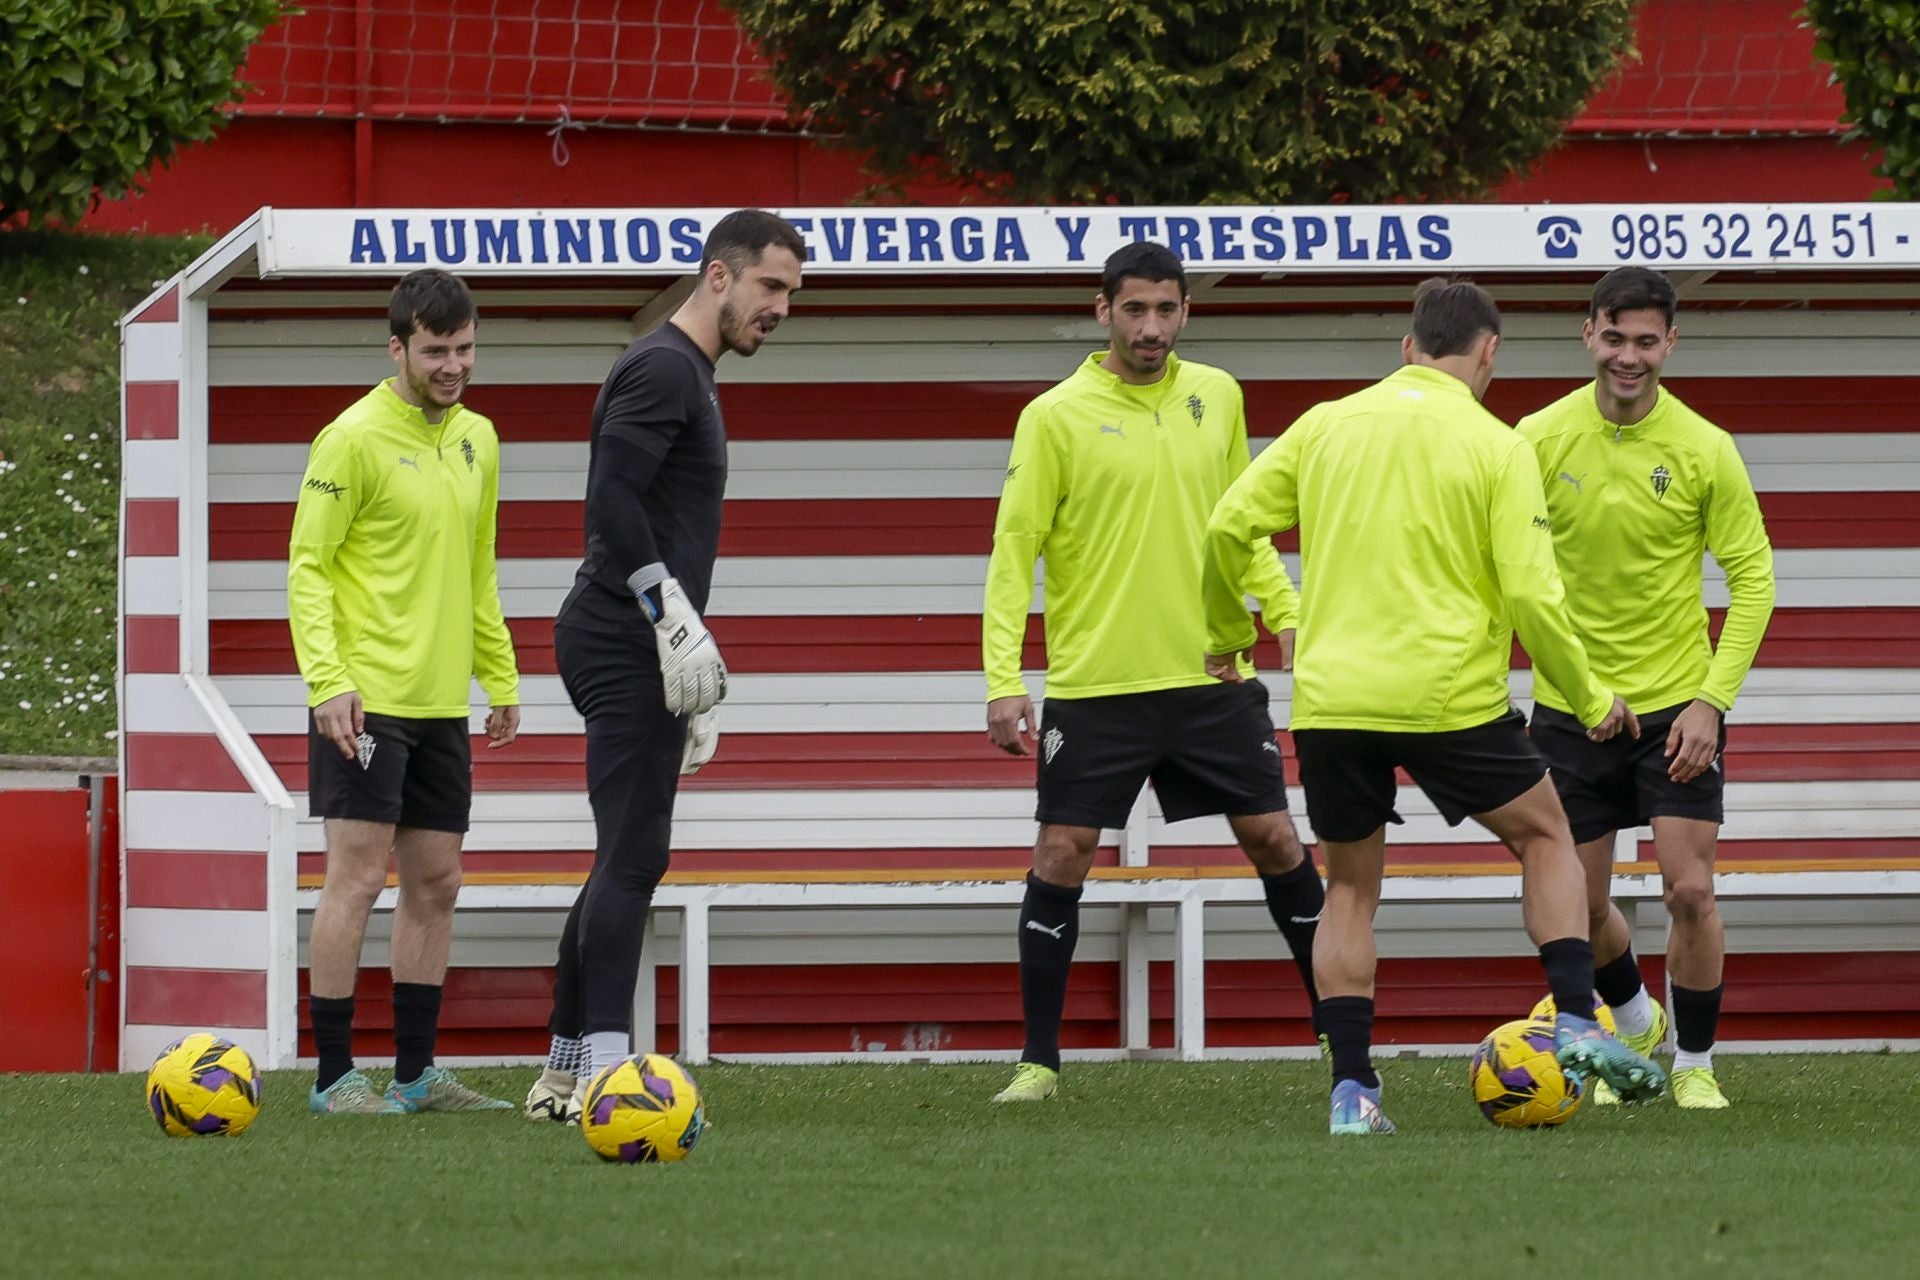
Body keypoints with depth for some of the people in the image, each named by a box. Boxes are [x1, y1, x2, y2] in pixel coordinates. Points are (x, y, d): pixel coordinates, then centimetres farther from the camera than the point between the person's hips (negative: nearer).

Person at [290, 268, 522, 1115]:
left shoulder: (475, 440, 13)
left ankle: (415, 1075, 16)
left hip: (440, 702, 7)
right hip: (365, 700, -7)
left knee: (435, 885, 9)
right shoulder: (354, 439, -10)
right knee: (356, 877, -8)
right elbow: (307, 566, -11)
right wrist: (327, 680, -21)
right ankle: (334, 1077, -5)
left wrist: (501, 679, 19)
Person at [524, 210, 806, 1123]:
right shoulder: (663, 369, -11)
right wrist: (675, 621, -23)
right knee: (633, 858, -14)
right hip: (627, 644, -10)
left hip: (639, 649, 10)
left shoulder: (690, 375, 22)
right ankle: (602, 1072, -20)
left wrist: (696, 679, 27)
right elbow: (612, 502, -22)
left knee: (625, 862, 12)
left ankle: (564, 1074, 15)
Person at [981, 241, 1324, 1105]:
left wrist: (1286, 613, 7)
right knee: (1062, 856, -3)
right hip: (1094, 680, -3)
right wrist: (1002, 682, -12)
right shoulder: (1057, 417, -5)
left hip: (1212, 673, 3)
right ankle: (1038, 1060, 6)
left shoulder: (1215, 398, 8)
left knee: (1274, 840, 4)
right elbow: (1013, 550, -5)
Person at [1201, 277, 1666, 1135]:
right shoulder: (1496, 448, -4)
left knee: (1350, 888, 15)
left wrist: (1227, 637, 21)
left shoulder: (1327, 426, 6)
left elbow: (1228, 530, 4)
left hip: (1330, 701, 3)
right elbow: (1532, 595, -9)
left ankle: (1350, 1090, 6)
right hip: (1451, 699, -3)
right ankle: (1576, 1024, 3)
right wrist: (1591, 700, 5)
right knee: (1546, 836, 18)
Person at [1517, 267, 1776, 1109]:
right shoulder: (1539, 440, -6)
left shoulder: (1704, 451, -9)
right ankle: (1636, 1026, 36)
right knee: (1581, 908, 7)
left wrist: (1711, 701, -12)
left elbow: (1752, 578, -5)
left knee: (1689, 891, -10)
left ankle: (1694, 1065, 10)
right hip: (1568, 706, 2)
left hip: (1675, 706, -2)